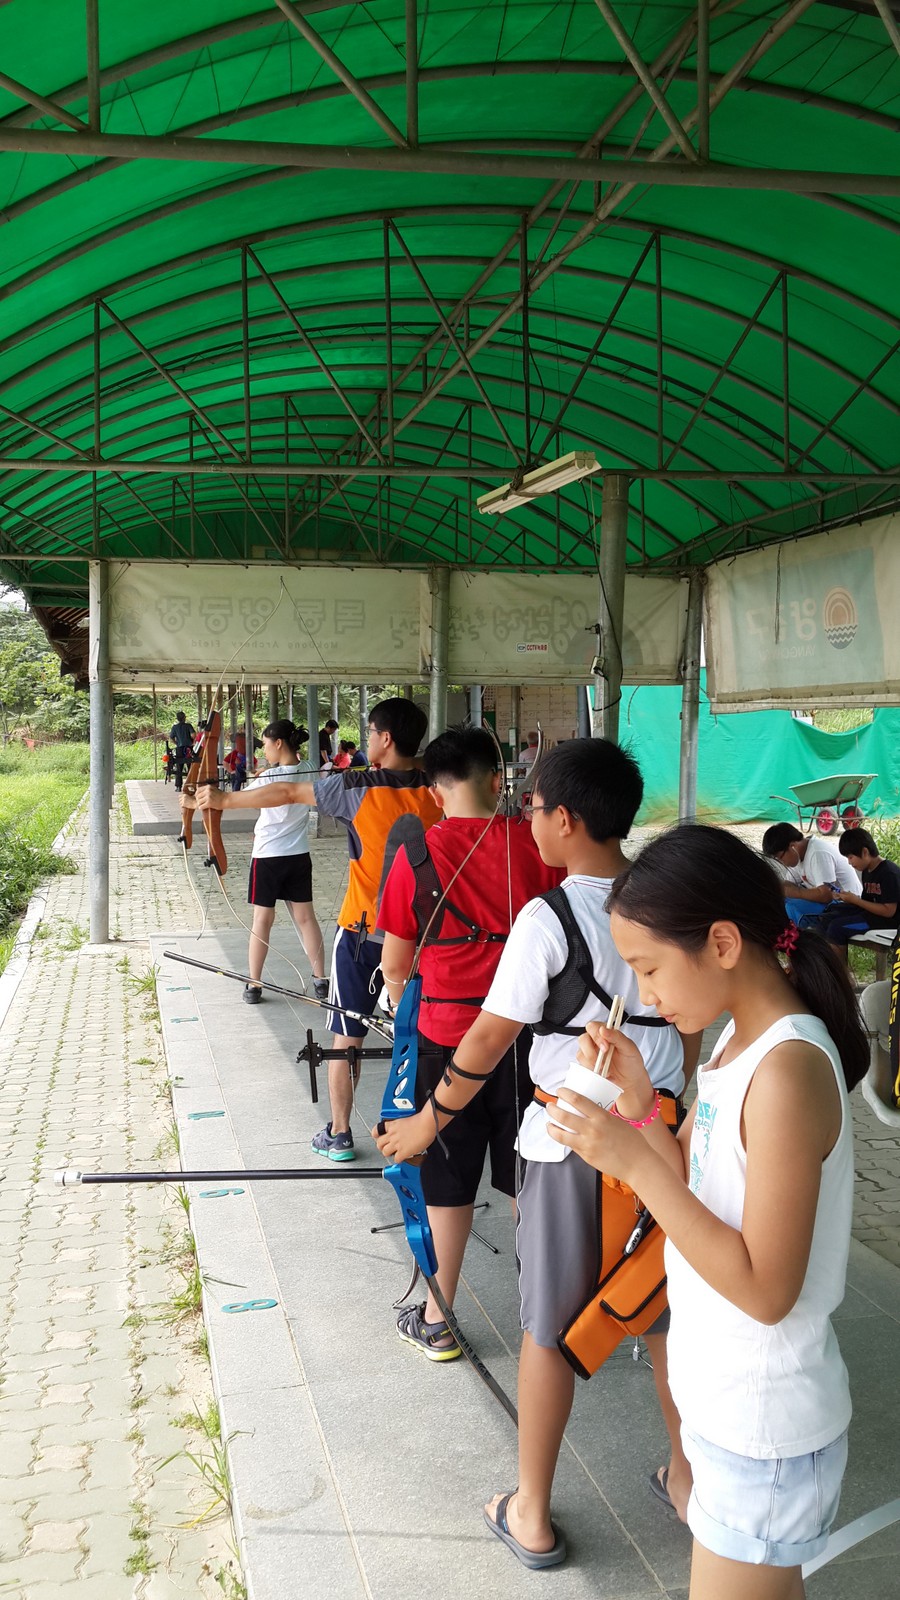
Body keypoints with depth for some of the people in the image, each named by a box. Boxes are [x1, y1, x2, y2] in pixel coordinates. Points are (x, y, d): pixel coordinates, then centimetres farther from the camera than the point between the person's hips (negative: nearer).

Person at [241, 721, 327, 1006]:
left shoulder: (269, 777, -17)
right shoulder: (309, 773, -1)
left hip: (267, 856, -4)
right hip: (299, 856, 5)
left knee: (262, 920, 3)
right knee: (305, 917, 11)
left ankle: (254, 985, 9)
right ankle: (320, 980, 15)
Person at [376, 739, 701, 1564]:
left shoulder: (547, 919, -18)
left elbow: (488, 1040, -13)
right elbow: (690, 1025, 7)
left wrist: (428, 1121, 0)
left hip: (570, 1144, -5)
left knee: (550, 1326, 10)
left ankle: (533, 1516, 23)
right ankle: (689, 1478, 37)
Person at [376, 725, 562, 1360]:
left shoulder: (417, 854, -9)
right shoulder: (538, 844, -6)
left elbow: (394, 963, -3)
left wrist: (401, 1000, 18)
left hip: (448, 1036, -1)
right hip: (526, 1031, 2)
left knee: (450, 1181, 12)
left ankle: (437, 1319, 24)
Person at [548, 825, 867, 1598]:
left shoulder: (789, 1069, -27)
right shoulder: (740, 1042, 1)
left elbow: (765, 1290, -26)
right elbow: (697, 1193, 6)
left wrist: (635, 1163, -28)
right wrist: (639, 1106, -8)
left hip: (764, 1426, -8)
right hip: (731, 1401, 8)